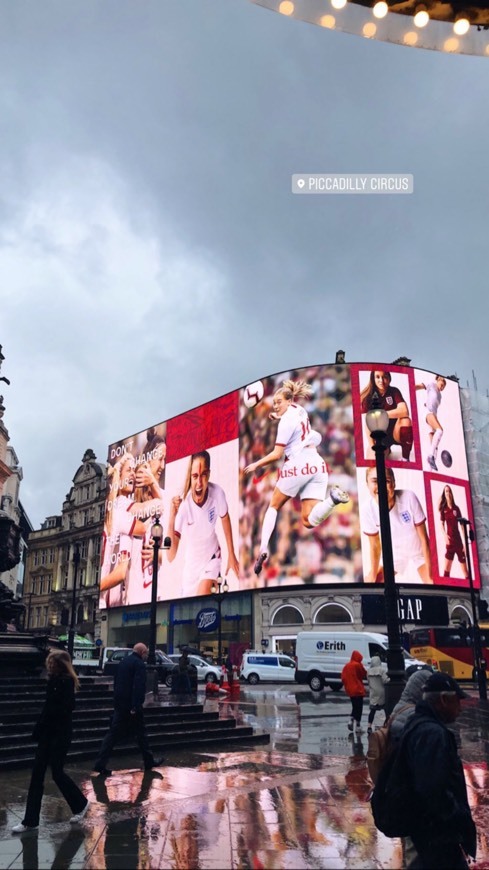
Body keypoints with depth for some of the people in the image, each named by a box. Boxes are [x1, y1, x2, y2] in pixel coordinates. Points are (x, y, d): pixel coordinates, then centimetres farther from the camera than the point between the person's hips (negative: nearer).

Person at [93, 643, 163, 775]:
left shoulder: (123, 661, 14)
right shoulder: (139, 664, -13)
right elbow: (139, 686, -22)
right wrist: (135, 706, -24)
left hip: (119, 704, 7)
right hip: (131, 705, -7)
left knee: (113, 733, 7)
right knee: (141, 733, 8)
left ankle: (100, 764, 0)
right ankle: (149, 762, 20)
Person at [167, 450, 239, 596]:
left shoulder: (217, 493, -27)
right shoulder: (183, 503, -31)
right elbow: (171, 556, -32)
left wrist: (231, 555, 5)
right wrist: (171, 519, -47)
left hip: (212, 555, 0)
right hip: (192, 561, 1)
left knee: (203, 598, -23)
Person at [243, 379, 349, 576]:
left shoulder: (286, 421, -9)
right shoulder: (301, 410, 13)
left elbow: (276, 455, -11)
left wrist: (256, 465, 0)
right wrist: (279, 418, 26)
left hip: (297, 466, -7)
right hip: (317, 465, 7)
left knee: (274, 506, 14)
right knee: (309, 521, -1)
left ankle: (263, 548, 2)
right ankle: (332, 498, -26)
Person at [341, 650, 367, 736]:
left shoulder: (347, 665, 7)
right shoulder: (358, 665, -13)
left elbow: (343, 678, 6)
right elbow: (364, 675, -2)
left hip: (350, 690, 6)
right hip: (358, 690, -6)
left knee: (354, 707, 21)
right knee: (359, 708, 0)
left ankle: (351, 721, 10)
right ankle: (358, 727, -1)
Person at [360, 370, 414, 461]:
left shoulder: (394, 391, -9)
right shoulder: (367, 396, -9)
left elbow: (404, 411, -27)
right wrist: (373, 447, -19)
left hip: (396, 433, -1)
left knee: (405, 420, -33)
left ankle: (405, 459, -15)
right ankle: (386, 450, 17)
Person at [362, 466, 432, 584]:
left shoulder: (409, 498, -35)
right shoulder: (368, 509, -30)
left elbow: (424, 538, -23)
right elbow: (375, 546, -12)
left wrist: (428, 575, -21)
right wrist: (373, 575, -3)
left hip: (419, 550, -2)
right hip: (395, 552, 2)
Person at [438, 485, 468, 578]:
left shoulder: (456, 508, 6)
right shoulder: (443, 509, 3)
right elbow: (442, 523, 0)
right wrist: (445, 535, -19)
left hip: (458, 539, 2)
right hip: (450, 540, -2)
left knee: (465, 570, 5)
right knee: (447, 568, -9)